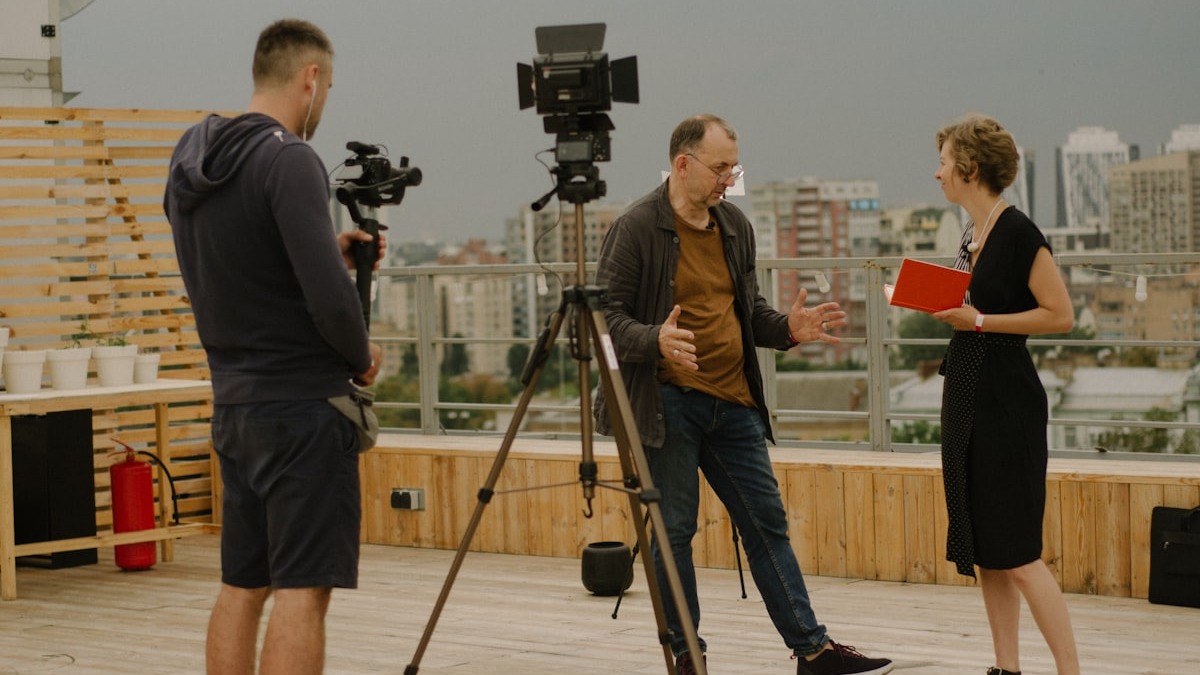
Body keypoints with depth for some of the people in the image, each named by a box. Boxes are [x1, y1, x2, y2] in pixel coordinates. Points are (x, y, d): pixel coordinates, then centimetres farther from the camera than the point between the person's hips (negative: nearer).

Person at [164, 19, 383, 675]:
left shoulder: (190, 162, 10)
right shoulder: (288, 160, -16)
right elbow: (327, 297, -22)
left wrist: (331, 251, 16)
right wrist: (363, 358, -4)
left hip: (233, 403, 8)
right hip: (302, 406, -8)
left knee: (242, 586, 13)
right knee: (301, 590, -7)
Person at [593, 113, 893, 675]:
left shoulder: (735, 226, 13)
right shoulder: (636, 228, -8)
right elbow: (608, 315, -12)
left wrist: (788, 328, 0)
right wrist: (656, 340, -30)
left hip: (733, 402, 6)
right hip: (667, 402, -6)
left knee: (767, 524, 8)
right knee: (674, 531, 1)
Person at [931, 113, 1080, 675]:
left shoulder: (1018, 233, -15)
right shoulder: (972, 234, 11)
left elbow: (1060, 314, -16)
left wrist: (978, 321, -18)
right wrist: (945, 307, 4)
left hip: (1006, 400, -9)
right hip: (967, 395, 9)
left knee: (1015, 552, -9)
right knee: (982, 547, 10)